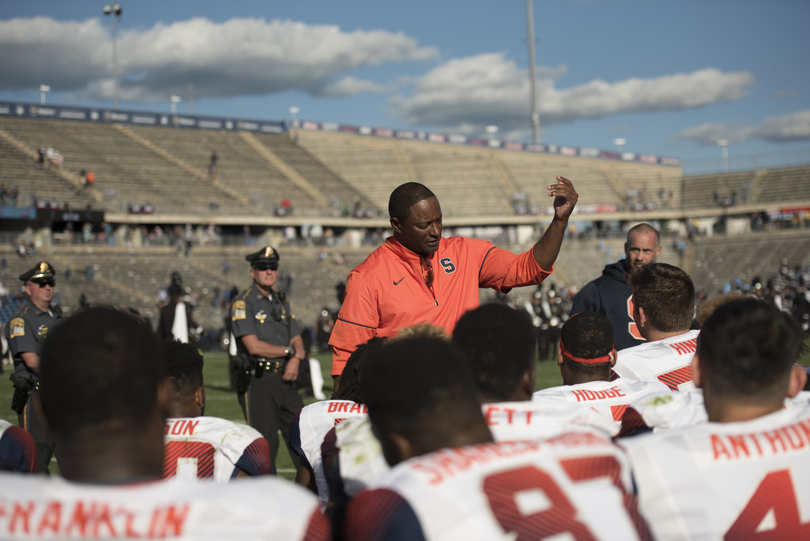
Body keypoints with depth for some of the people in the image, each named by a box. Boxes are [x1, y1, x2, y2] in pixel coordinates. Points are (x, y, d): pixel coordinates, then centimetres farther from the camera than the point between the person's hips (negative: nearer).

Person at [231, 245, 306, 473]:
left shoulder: (282, 302, 18)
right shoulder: (243, 302, -3)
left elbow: (297, 340, 17)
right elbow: (254, 346, -12)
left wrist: (295, 360, -6)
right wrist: (290, 351, -3)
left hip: (286, 380, 6)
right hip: (259, 381, -6)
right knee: (265, 444, -6)